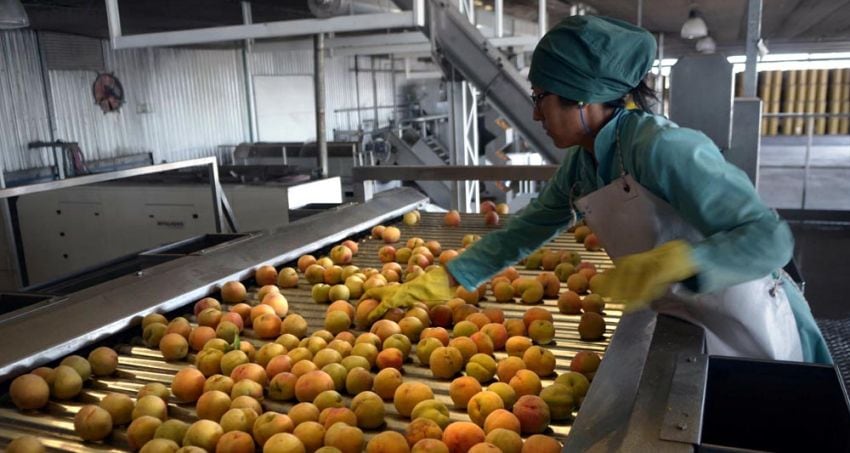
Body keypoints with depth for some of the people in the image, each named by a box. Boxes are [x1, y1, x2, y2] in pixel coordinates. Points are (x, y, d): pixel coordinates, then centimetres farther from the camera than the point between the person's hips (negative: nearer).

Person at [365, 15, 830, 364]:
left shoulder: (665, 147, -27)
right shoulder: (580, 164, -4)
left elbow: (770, 239, -28)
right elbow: (525, 229, 3)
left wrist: (678, 259, -45)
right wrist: (444, 281, -1)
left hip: (754, 332, -6)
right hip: (689, 331, 7)